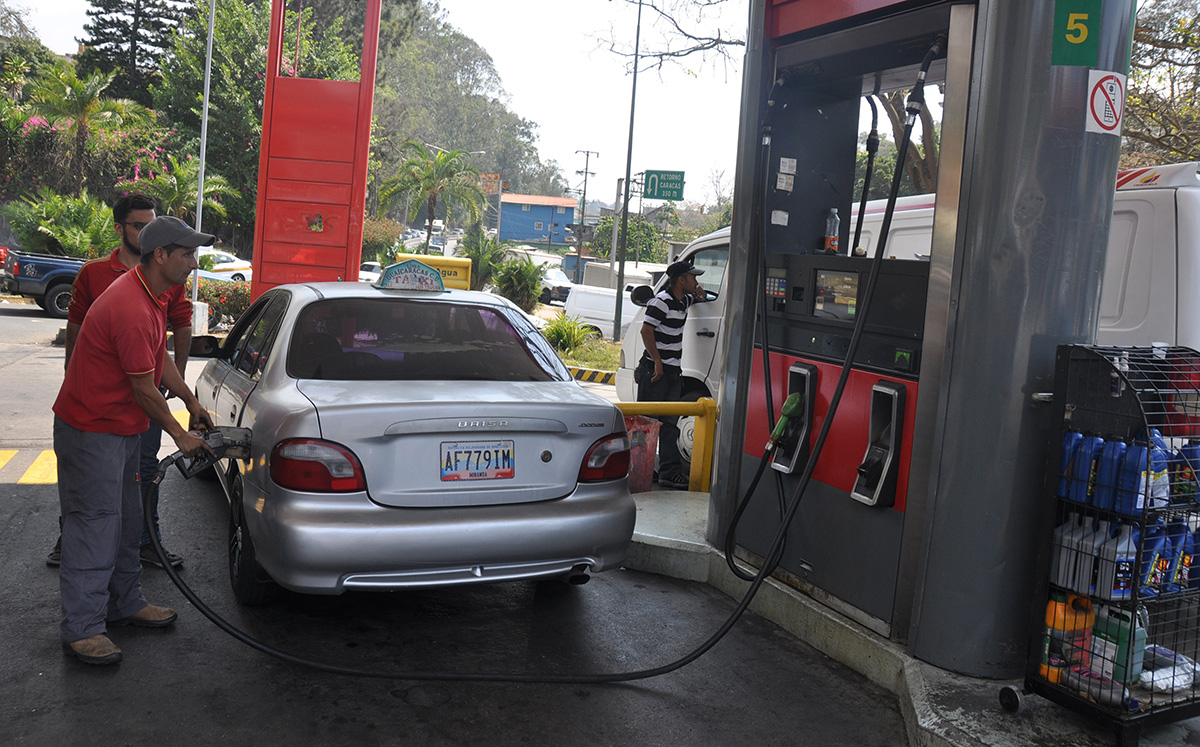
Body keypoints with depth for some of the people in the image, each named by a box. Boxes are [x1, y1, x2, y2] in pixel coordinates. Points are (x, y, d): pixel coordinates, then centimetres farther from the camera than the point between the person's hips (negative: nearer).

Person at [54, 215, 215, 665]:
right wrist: (179, 435, -10)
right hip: (91, 431, -10)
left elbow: (160, 358, 18)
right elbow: (144, 390, -21)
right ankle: (82, 628, 4)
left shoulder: (153, 295, 5)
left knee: (124, 521, 17)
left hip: (123, 428, 10)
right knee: (94, 526, -4)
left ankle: (125, 603, 28)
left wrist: (190, 400, 16)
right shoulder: (132, 310, -28)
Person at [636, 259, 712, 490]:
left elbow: (697, 296, 38)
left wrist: (700, 294, 14)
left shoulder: (684, 300, 13)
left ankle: (670, 472, 7)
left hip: (673, 371, 9)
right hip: (655, 370, -9)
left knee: (669, 423, 6)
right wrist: (658, 362, -19)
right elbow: (646, 330, -19)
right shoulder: (662, 301, -14)